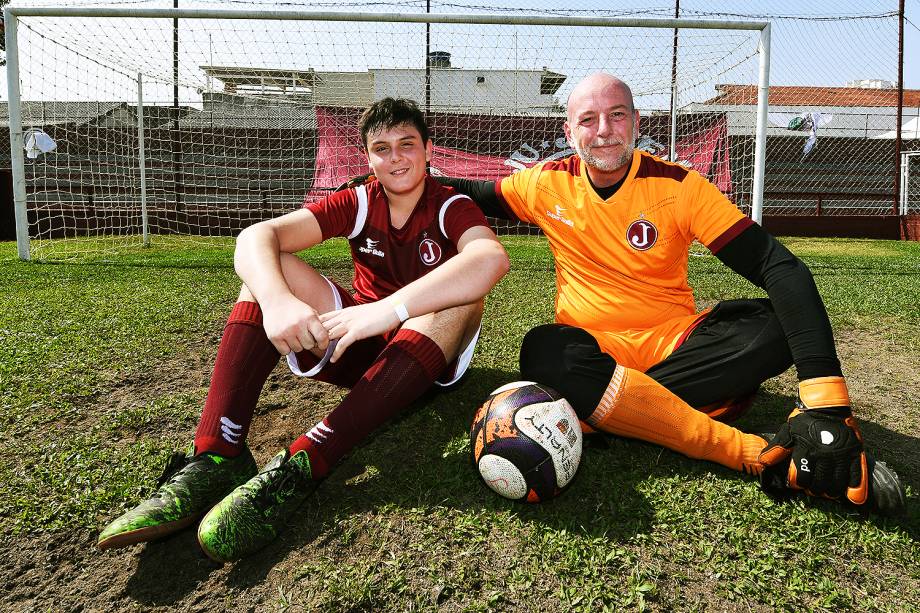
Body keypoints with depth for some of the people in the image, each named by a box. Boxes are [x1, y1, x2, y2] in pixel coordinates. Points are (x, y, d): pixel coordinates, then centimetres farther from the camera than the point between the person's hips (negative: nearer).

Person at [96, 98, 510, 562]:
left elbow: (491, 258, -34)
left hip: (426, 355, -2)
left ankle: (301, 466, -43)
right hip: (356, 347, 3)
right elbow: (257, 236, -16)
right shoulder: (357, 203, -1)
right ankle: (214, 459, -32)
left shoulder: (452, 207, -9)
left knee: (463, 296, -33)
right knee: (268, 269, -15)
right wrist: (276, 299, -39)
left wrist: (389, 309, -45)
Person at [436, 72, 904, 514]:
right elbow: (477, 195, 22)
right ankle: (761, 454, -37)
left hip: (675, 343, 0)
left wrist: (825, 398, -28)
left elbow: (779, 267, -15)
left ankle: (602, 408, -29)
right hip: (594, 347, 1)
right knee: (546, 350, -36)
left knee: (782, 326, -25)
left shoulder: (678, 185, -7)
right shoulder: (547, 184, 0)